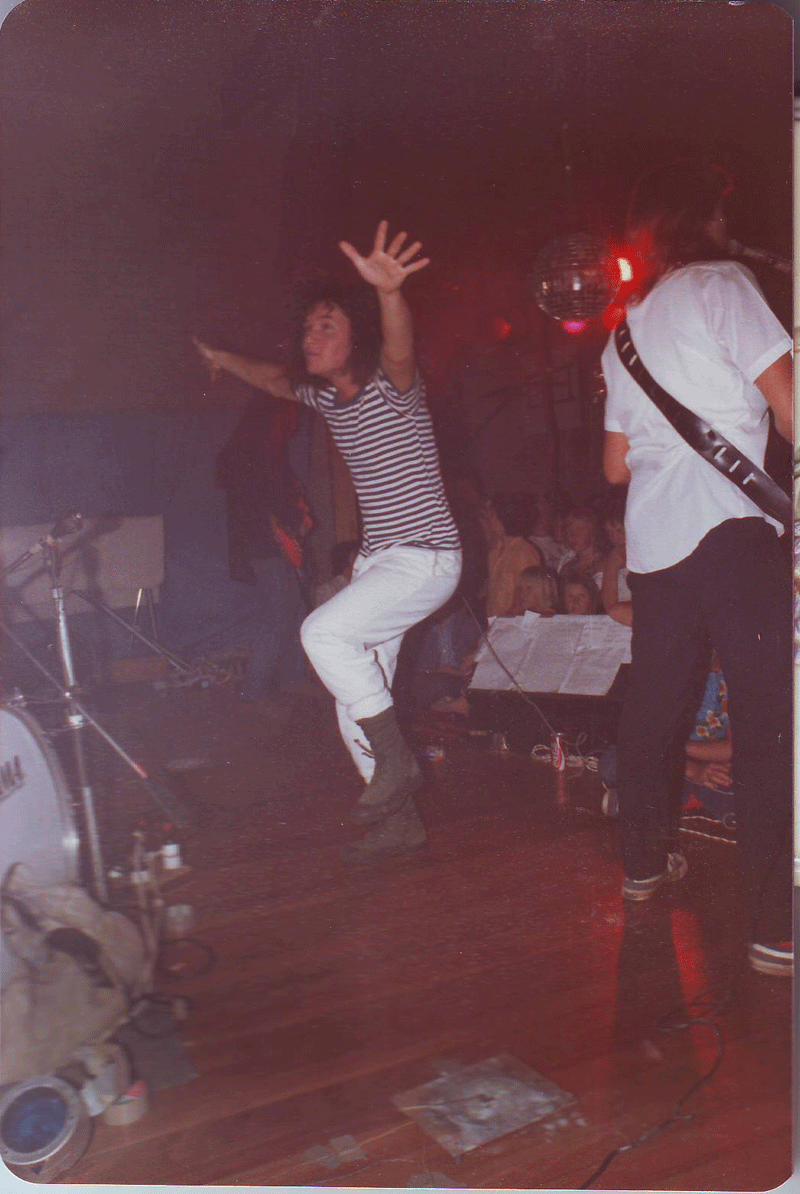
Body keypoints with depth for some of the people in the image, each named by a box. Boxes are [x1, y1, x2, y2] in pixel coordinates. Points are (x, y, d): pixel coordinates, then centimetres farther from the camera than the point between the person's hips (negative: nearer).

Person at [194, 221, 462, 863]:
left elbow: (400, 350, -38)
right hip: (377, 560, 9)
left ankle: (396, 761, -10)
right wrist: (226, 361, 33)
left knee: (323, 631, -26)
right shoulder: (324, 396, 10)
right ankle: (399, 822, 18)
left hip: (427, 558, -8)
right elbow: (277, 380, 33)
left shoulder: (392, 385, -13)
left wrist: (389, 293, -55)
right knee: (355, 707, 5)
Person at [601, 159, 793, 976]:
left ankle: (643, 862, 29)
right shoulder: (721, 284, 0)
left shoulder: (624, 331, 21)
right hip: (725, 531, -8)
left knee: (652, 703, 16)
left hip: (650, 541, 8)